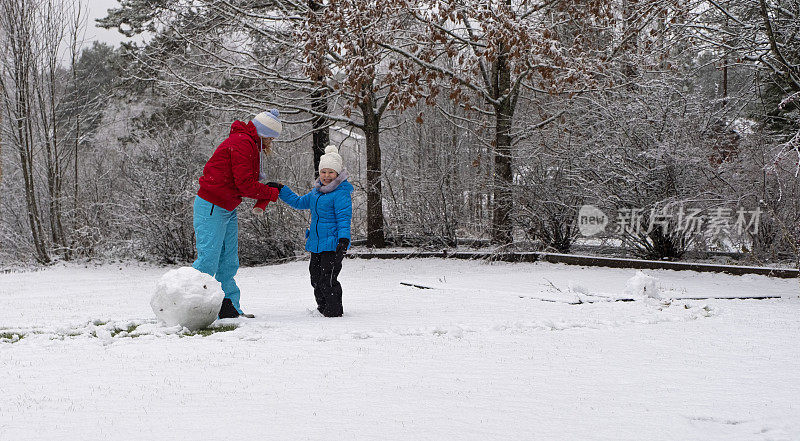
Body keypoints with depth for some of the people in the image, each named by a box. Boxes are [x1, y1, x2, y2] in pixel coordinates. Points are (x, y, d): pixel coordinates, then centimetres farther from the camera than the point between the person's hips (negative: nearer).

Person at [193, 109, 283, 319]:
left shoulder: (250, 144, 17)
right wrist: (271, 193, -8)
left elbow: (245, 183, 18)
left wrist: (263, 196, 2)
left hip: (228, 210, 10)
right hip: (211, 207, -10)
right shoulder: (242, 143, -16)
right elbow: (245, 184, -20)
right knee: (208, 260, -10)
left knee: (229, 262, 10)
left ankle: (230, 307, 14)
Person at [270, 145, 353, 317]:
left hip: (333, 244, -9)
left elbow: (344, 218, -18)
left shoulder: (341, 193, -11)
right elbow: (299, 202, 28)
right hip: (317, 244, 9)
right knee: (316, 278, 14)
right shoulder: (316, 192, 15)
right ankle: (322, 308, 28)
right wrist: (280, 190, 22)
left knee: (328, 280, -11)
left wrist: (343, 239, -29)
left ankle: (334, 311, 0)